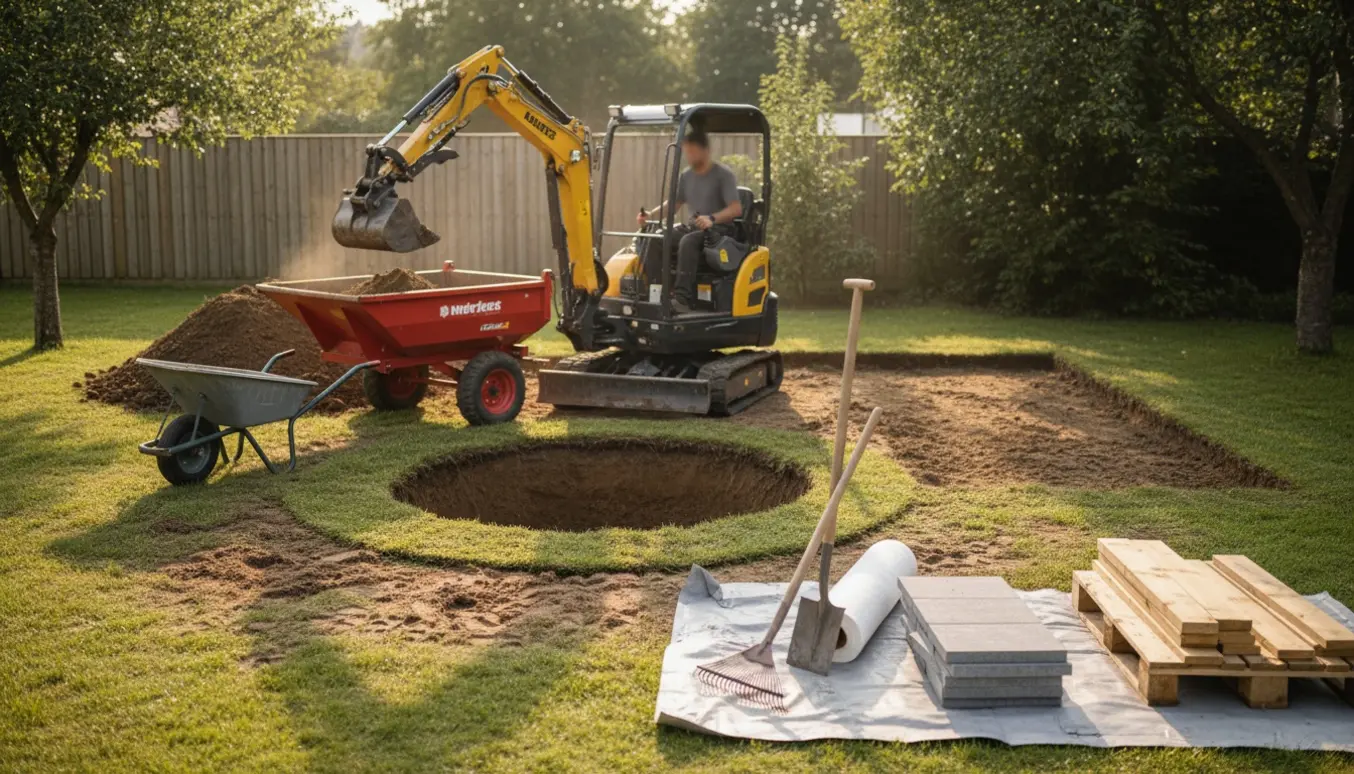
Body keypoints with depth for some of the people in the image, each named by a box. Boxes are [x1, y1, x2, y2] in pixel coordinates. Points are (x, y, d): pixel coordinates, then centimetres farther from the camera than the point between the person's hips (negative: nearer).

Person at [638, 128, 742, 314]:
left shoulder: (724, 175, -8)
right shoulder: (686, 176, 11)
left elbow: (736, 208, -16)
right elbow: (673, 204, 17)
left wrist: (712, 218, -34)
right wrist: (651, 214, -1)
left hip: (720, 229, -7)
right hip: (693, 226, 7)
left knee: (688, 241, -38)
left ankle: (682, 298, -44)